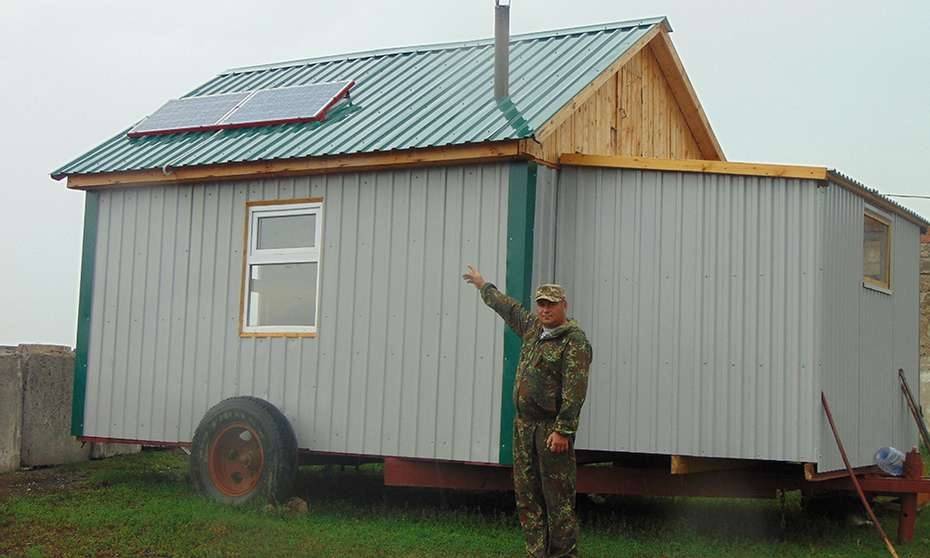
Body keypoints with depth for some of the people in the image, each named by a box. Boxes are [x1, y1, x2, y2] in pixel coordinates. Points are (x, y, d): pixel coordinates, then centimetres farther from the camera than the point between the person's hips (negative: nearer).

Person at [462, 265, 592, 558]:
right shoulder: (533, 327, 13)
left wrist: (563, 430, -24)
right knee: (527, 495, 9)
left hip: (552, 428, -8)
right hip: (524, 424, 8)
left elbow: (575, 390, -19)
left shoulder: (575, 341, -11)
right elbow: (508, 307, 31)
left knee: (558, 497, -5)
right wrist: (484, 286, 43)